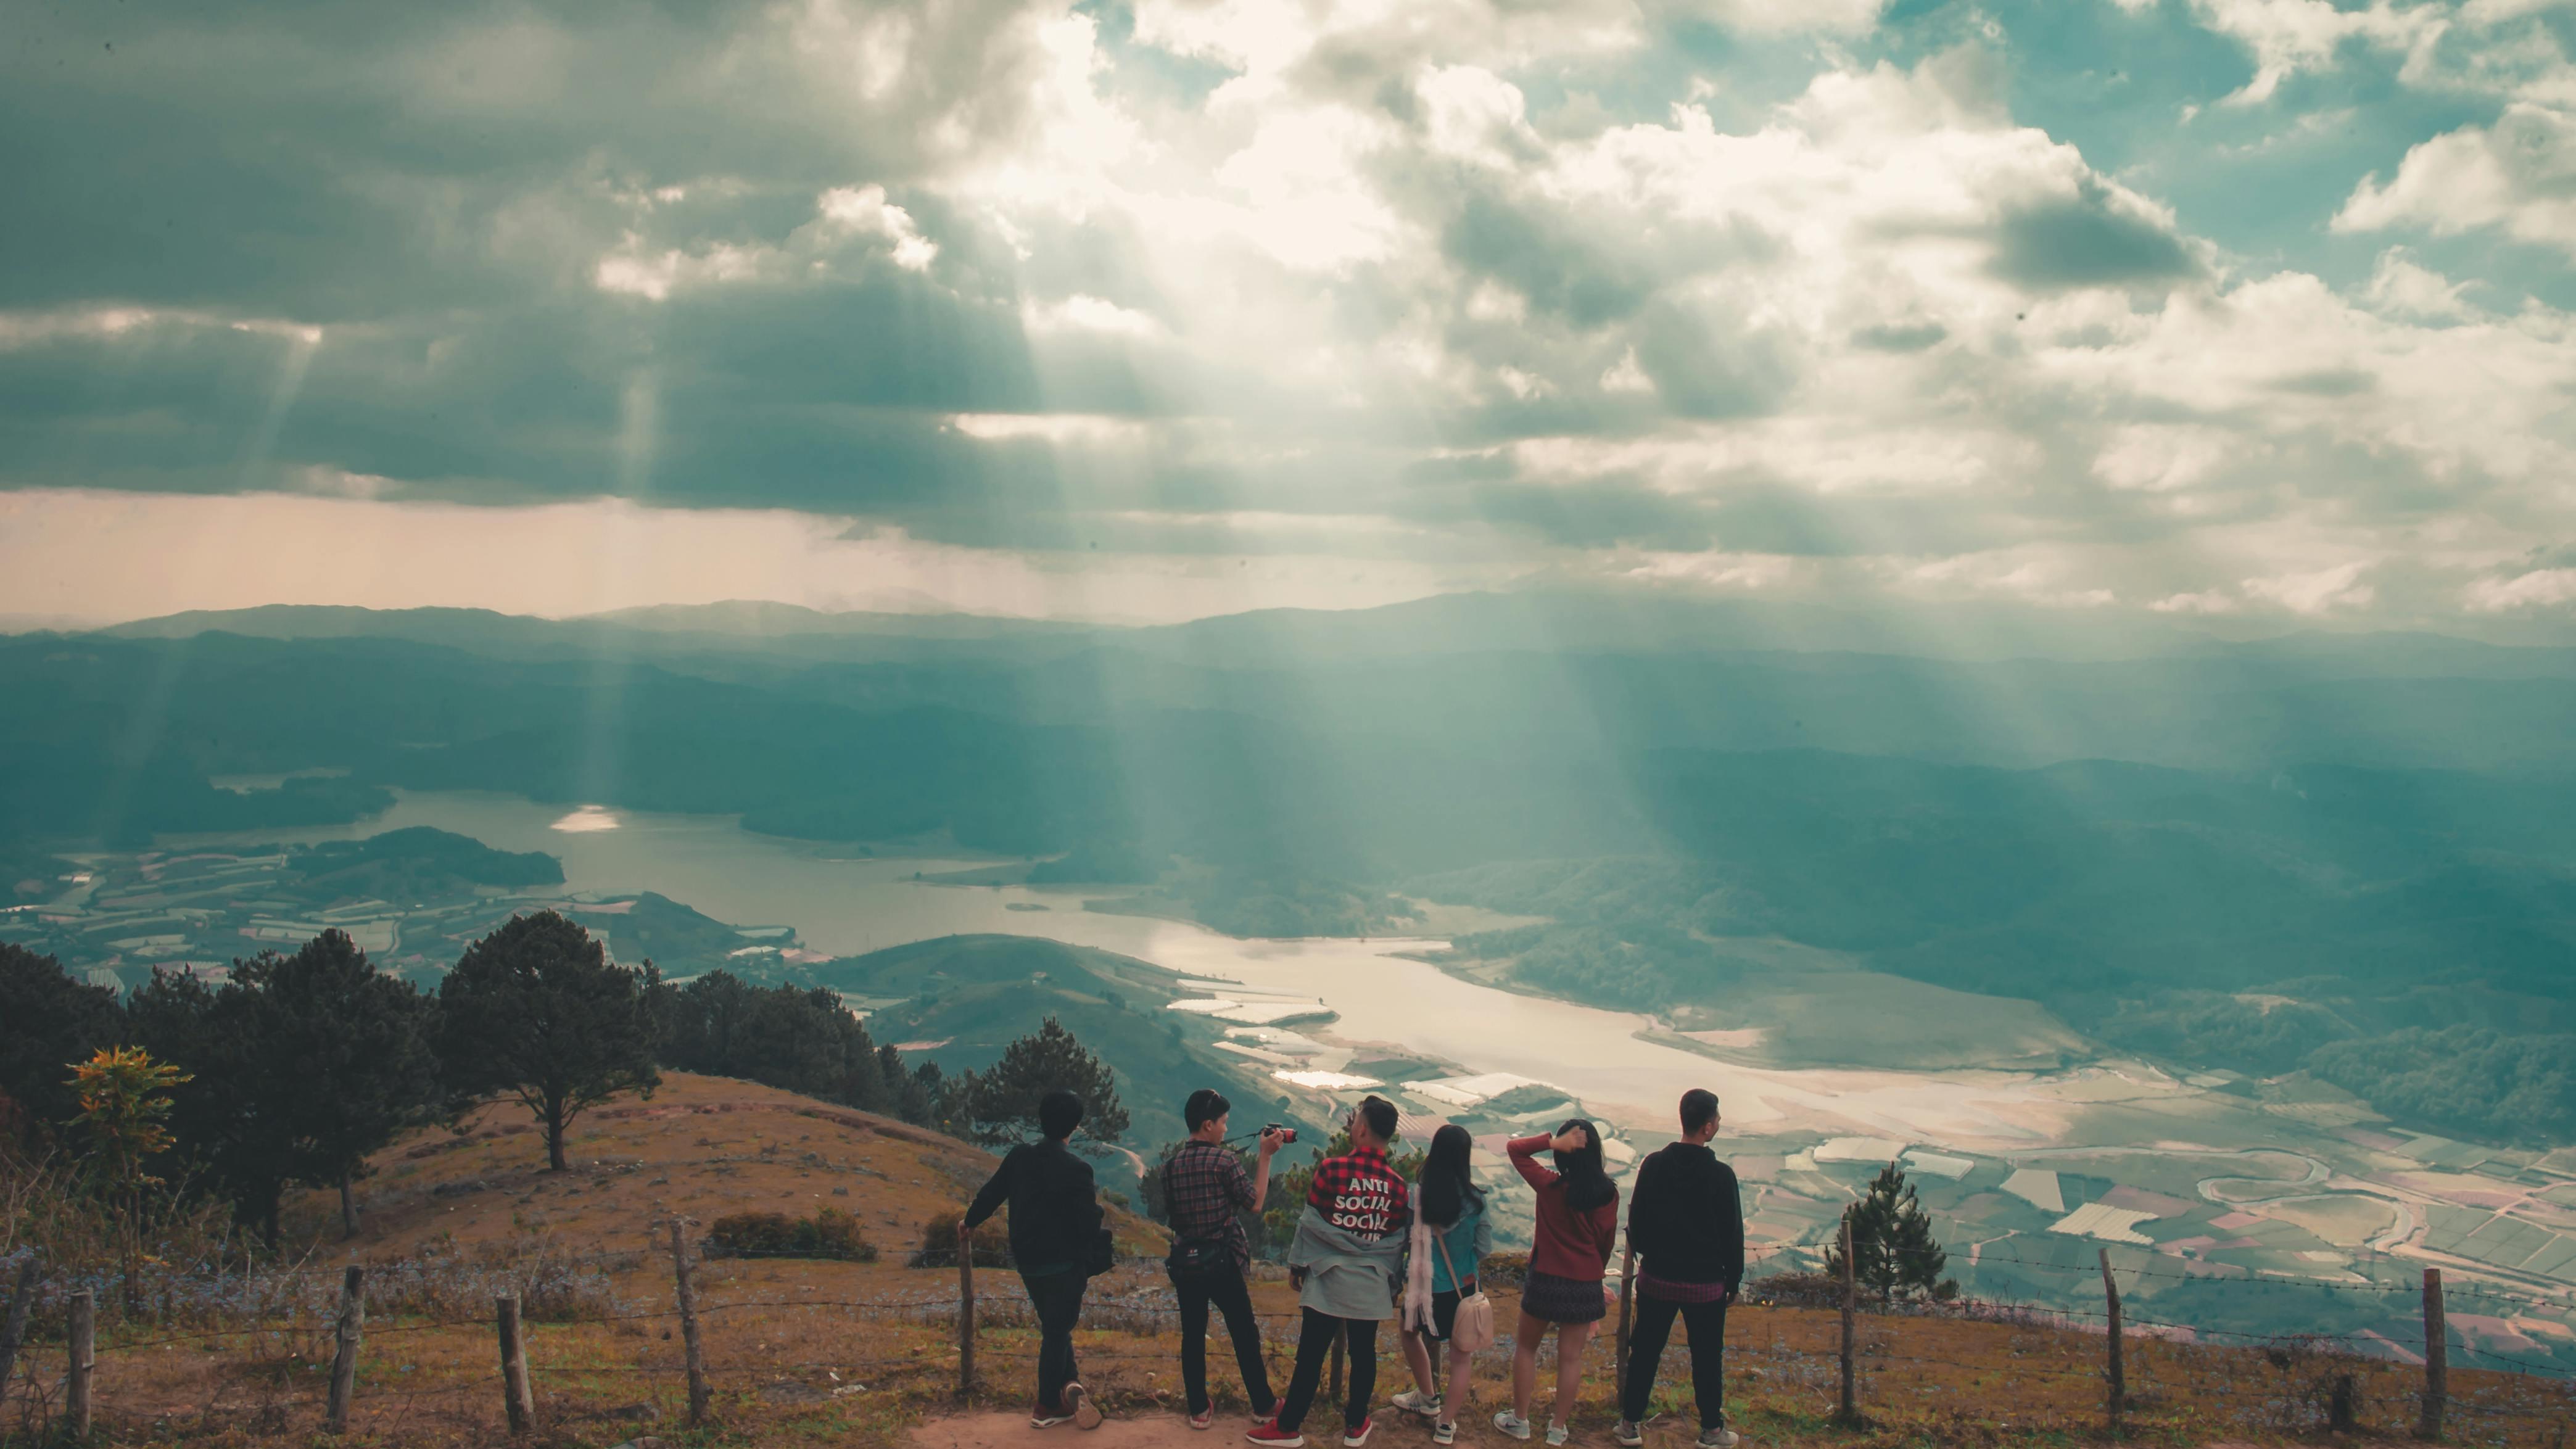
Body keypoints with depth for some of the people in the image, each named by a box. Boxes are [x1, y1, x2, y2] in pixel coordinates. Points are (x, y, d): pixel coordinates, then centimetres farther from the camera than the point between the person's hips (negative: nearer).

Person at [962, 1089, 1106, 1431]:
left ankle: (1068, 1386, 15)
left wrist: (969, 1223, 28)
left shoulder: (1020, 1156, -4)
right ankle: (1047, 1408, 16)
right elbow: (1088, 1228, -19)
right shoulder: (1075, 1170, -20)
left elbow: (990, 1193, 10)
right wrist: (1097, 1209, 4)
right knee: (1057, 1332, 7)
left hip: (1027, 1261, 5)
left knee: (1055, 1327, 20)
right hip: (1063, 1265, -5)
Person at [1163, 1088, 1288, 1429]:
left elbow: (1169, 1212, 7)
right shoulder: (1224, 1159, -15)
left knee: (1193, 1336, 11)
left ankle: (1199, 1410, 15)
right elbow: (1255, 1201, -9)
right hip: (1222, 1262, -4)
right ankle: (1263, 1405, 20)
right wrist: (1265, 1156, -7)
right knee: (1245, 1335, 10)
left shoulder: (1172, 1164, 0)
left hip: (1185, 1263, 4)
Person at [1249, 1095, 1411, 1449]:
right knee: (1363, 1354, 13)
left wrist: (1297, 1263, 7)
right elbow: (1398, 1242, 4)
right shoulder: (1398, 1186, -4)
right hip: (1372, 1286, 2)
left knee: (1310, 1355, 4)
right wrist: (1392, 1283, 17)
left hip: (1327, 1280, -2)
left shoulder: (1331, 1170, -13)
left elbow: (1310, 1222, -6)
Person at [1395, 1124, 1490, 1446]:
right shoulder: (1475, 1199, -12)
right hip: (1463, 1287, 0)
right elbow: (1484, 1248, -4)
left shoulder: (1418, 1198, -15)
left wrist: (1404, 1275, 12)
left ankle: (1428, 1398, 39)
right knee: (1461, 1356, 13)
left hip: (1426, 1286, 0)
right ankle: (1446, 1424, 7)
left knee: (1412, 1334, 28)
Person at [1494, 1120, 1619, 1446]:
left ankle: (1519, 1420, 21)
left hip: (1546, 1281, -2)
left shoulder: (1551, 1187, -15)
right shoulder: (1609, 1194, -7)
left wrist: (1553, 1143, -17)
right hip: (1586, 1284, 2)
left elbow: (1514, 1148, -8)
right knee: (1571, 1357, 10)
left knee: (1526, 1347, 16)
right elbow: (1607, 1240, 5)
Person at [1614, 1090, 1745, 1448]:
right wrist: (1733, 1278, 6)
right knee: (1707, 1358, 12)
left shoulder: (1653, 1165, -7)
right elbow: (1733, 1233, -8)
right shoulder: (1721, 1175, -15)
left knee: (1644, 1352, 12)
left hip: (1656, 1280, 3)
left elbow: (1636, 1221, 2)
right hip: (1706, 1285, -2)